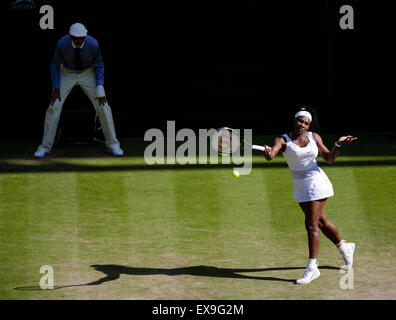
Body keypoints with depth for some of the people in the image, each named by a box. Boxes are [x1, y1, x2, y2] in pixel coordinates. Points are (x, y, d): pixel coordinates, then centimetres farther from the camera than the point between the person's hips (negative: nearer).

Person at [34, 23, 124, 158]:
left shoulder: (93, 44, -28)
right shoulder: (62, 44, -28)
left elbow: (99, 66, -12)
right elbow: (55, 65, -12)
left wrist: (100, 90, -18)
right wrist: (56, 89, -15)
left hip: (88, 73, 0)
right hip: (67, 73, 0)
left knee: (102, 106, -11)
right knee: (54, 106, -11)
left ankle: (113, 145, 3)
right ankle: (45, 147, 0)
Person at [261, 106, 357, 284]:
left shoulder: (314, 137, -1)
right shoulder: (283, 140, -5)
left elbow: (329, 158, 4)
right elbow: (270, 156, -25)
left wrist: (338, 144, -13)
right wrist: (268, 152, -49)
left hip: (316, 183, -3)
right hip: (300, 188, 3)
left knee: (312, 225, -10)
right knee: (321, 223, 17)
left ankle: (312, 268, -7)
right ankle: (345, 248, 42)